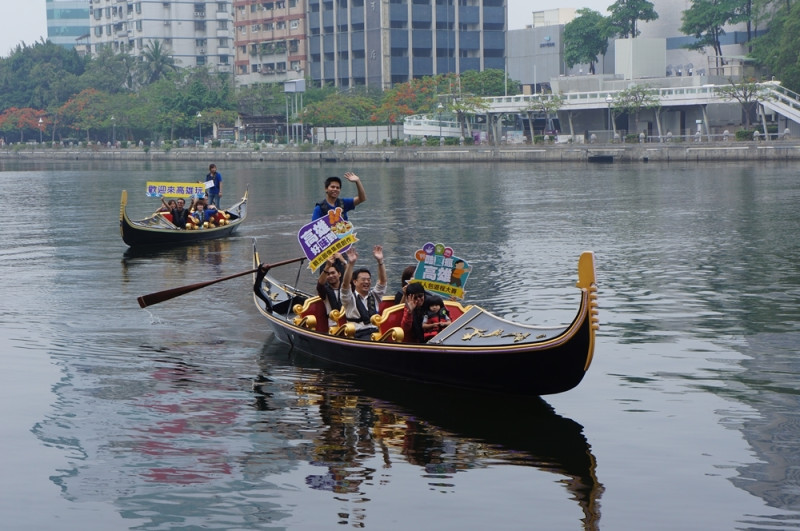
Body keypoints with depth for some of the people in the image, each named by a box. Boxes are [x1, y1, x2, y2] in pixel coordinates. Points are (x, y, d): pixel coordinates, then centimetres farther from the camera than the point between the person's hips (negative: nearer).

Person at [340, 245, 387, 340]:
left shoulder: (374, 296, 22)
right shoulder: (350, 298, 8)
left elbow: (382, 281, 9)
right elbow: (345, 283, -9)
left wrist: (380, 261, -4)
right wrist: (351, 264, -21)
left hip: (375, 332, 4)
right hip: (358, 335, -4)